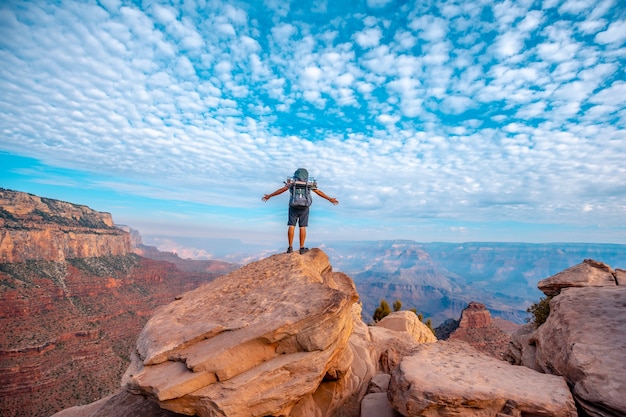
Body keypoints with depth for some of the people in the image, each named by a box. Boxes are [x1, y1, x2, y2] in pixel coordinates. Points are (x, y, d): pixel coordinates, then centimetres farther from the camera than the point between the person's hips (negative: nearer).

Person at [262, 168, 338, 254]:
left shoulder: (292, 183, 4)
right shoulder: (309, 184, 4)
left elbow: (281, 190, 7)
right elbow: (319, 192, 9)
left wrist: (269, 196, 17)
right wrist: (330, 199, 19)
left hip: (293, 207, 0)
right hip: (304, 208, 0)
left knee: (291, 226, 3)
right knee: (303, 227, 3)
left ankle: (290, 247, 1)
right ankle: (302, 248, 4)